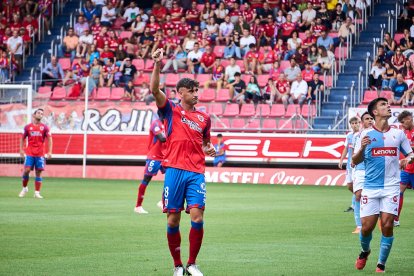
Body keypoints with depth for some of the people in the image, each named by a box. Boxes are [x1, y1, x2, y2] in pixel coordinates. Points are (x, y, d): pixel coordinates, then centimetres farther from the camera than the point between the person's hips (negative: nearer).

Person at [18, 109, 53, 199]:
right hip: (29, 153, 0)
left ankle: (37, 192, 3)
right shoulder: (28, 127, 6)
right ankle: (24, 188, 13)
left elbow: (49, 139, 4)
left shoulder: (45, 127, 4)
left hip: (40, 154, 0)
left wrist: (49, 152, -5)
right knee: (26, 170, -8)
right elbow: (22, 138, 14)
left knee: (38, 173, -1)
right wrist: (21, 149, 4)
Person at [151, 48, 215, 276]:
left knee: (197, 217, -9)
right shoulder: (171, 110, 6)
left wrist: (209, 149, 6)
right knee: (173, 220, -1)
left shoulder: (204, 117, 16)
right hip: (174, 170, -2)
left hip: (196, 173, 2)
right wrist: (157, 65, -20)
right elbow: (154, 90, -9)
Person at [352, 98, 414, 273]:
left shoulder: (398, 134, 8)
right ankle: (365, 251, 29)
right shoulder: (366, 134, 3)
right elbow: (355, 161, 3)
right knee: (367, 226, -3)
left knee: (387, 225, -10)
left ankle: (381, 264, 4)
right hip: (370, 187, -1)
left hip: (391, 187, 1)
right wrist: (362, 148, -18)